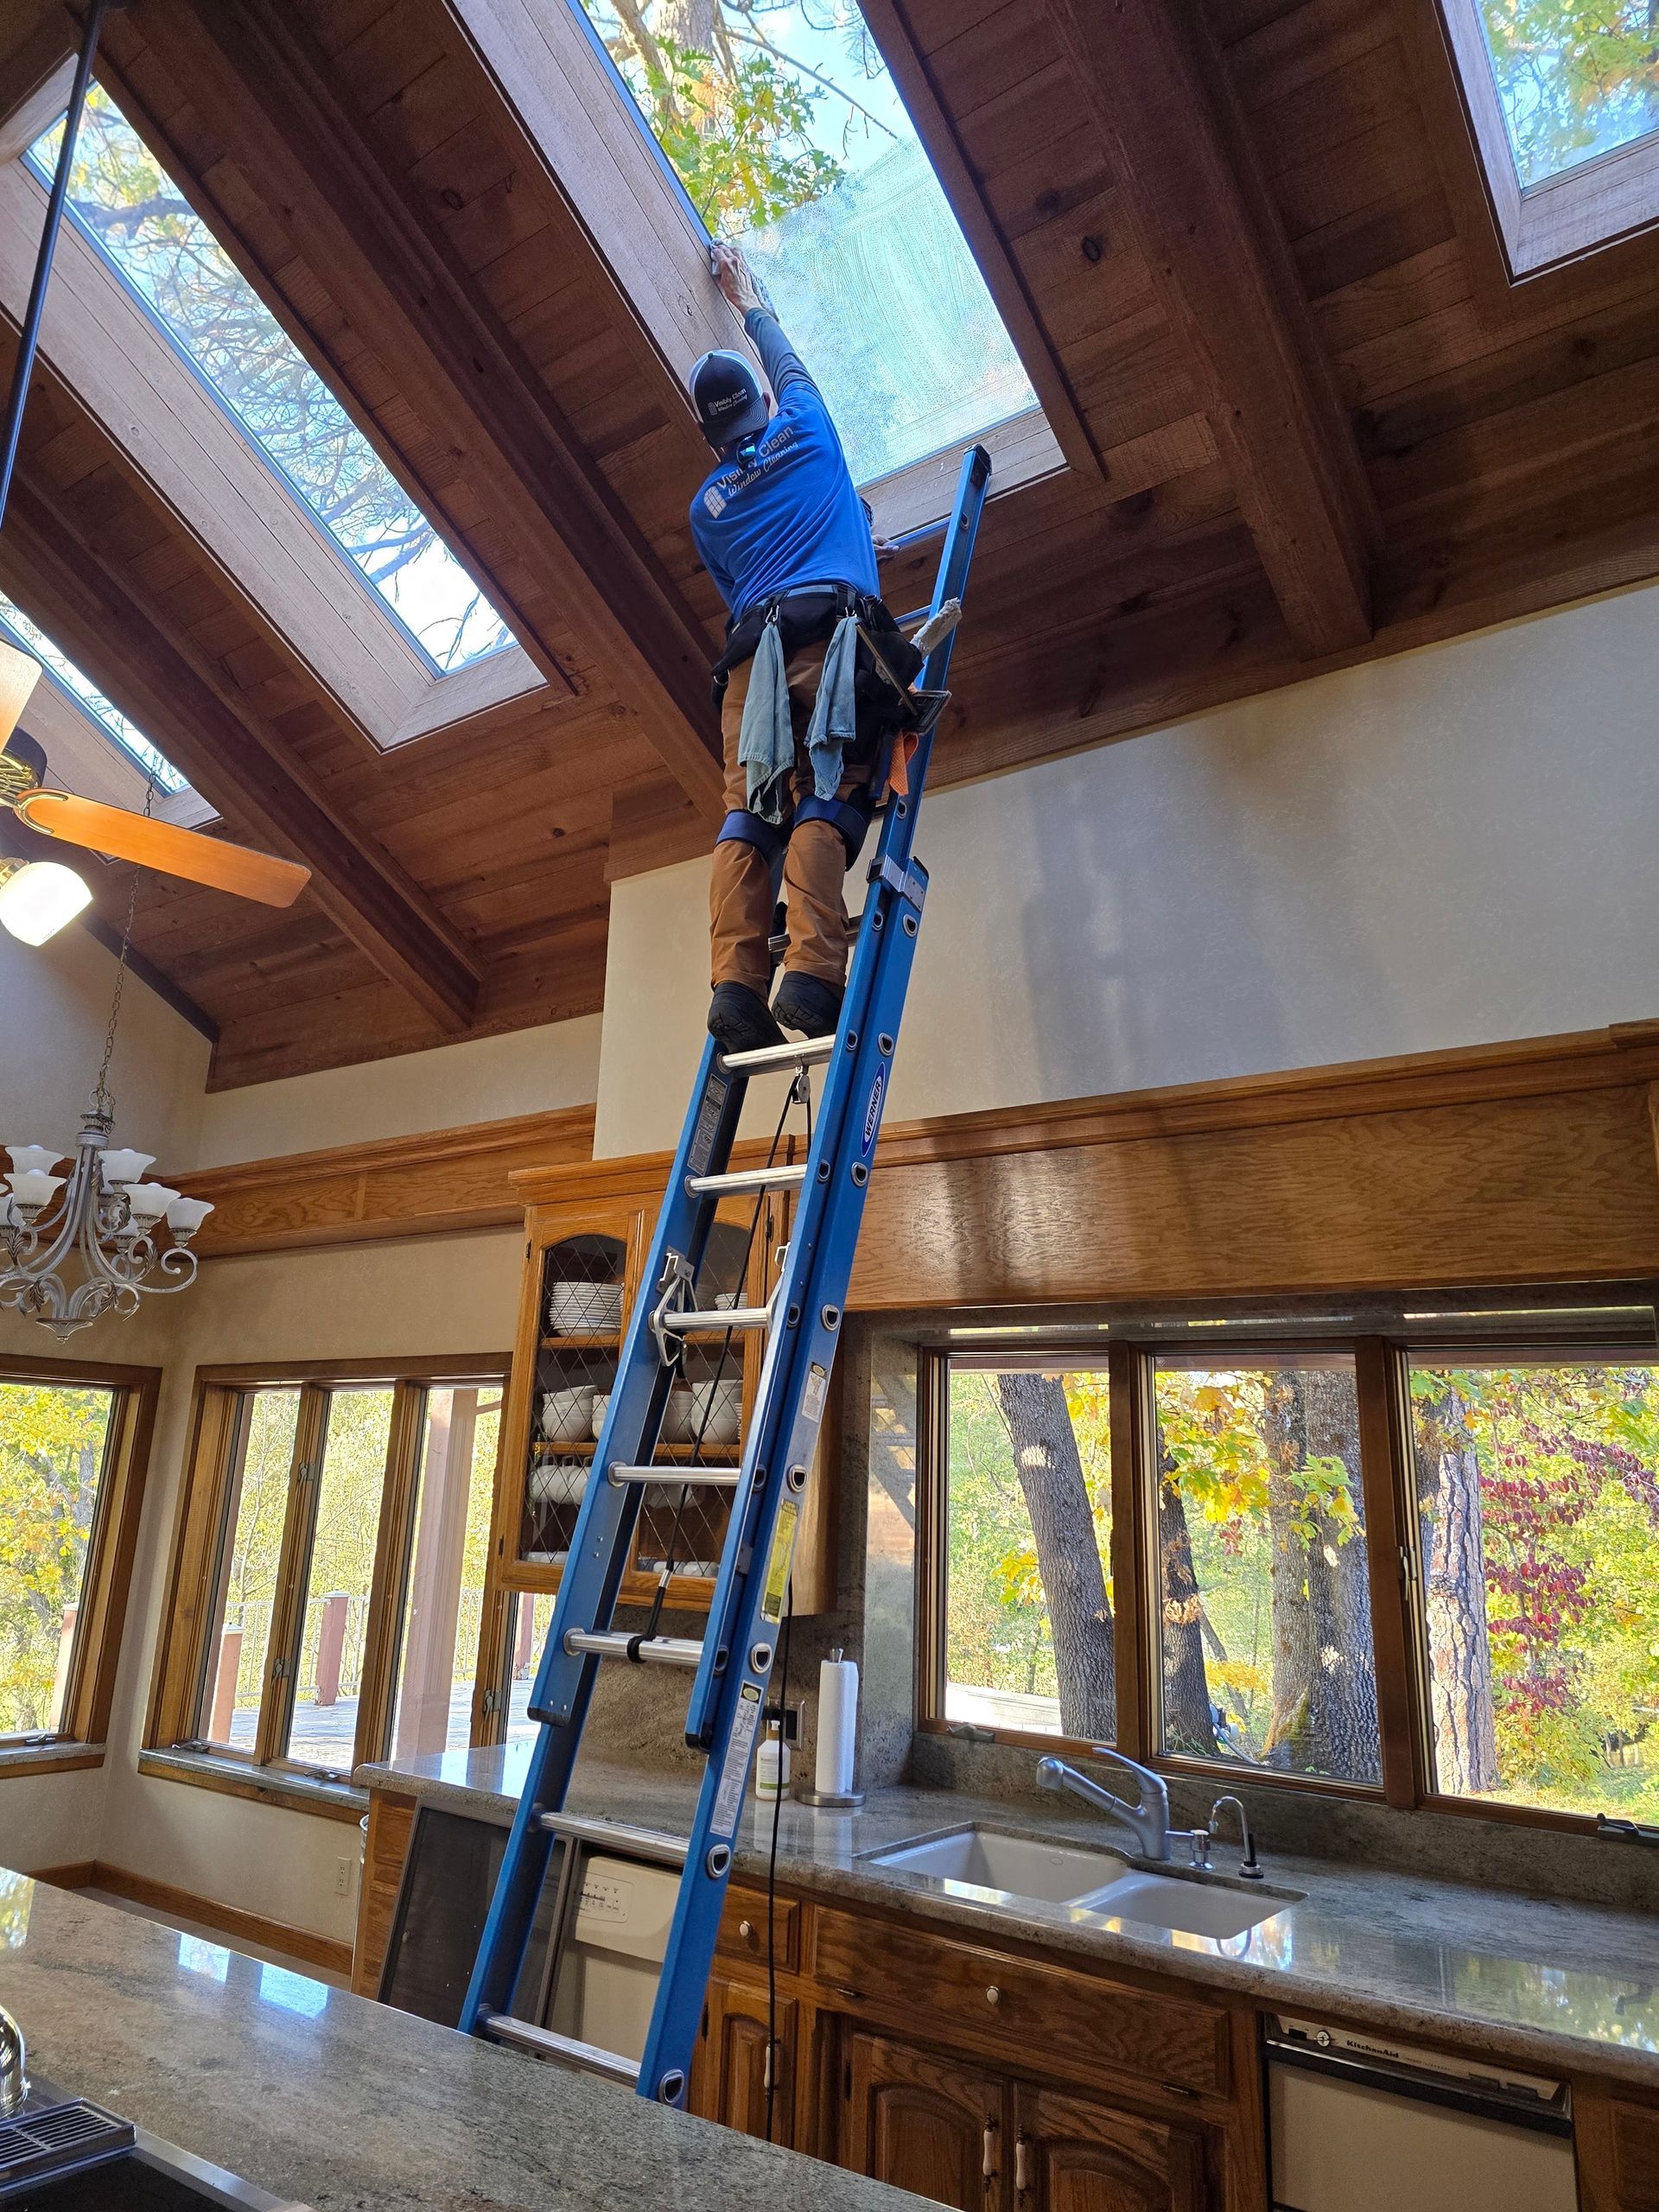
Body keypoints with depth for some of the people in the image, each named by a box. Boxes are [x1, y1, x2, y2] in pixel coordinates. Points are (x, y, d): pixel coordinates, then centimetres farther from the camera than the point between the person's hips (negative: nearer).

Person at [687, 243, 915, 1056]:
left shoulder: (705, 507, 25)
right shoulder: (806, 432, 21)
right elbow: (788, 364, 43)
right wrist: (747, 299, 58)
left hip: (750, 651, 3)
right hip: (830, 631, -2)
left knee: (747, 812, -6)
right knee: (824, 802, -15)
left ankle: (736, 984, -23)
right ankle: (811, 974, -32)